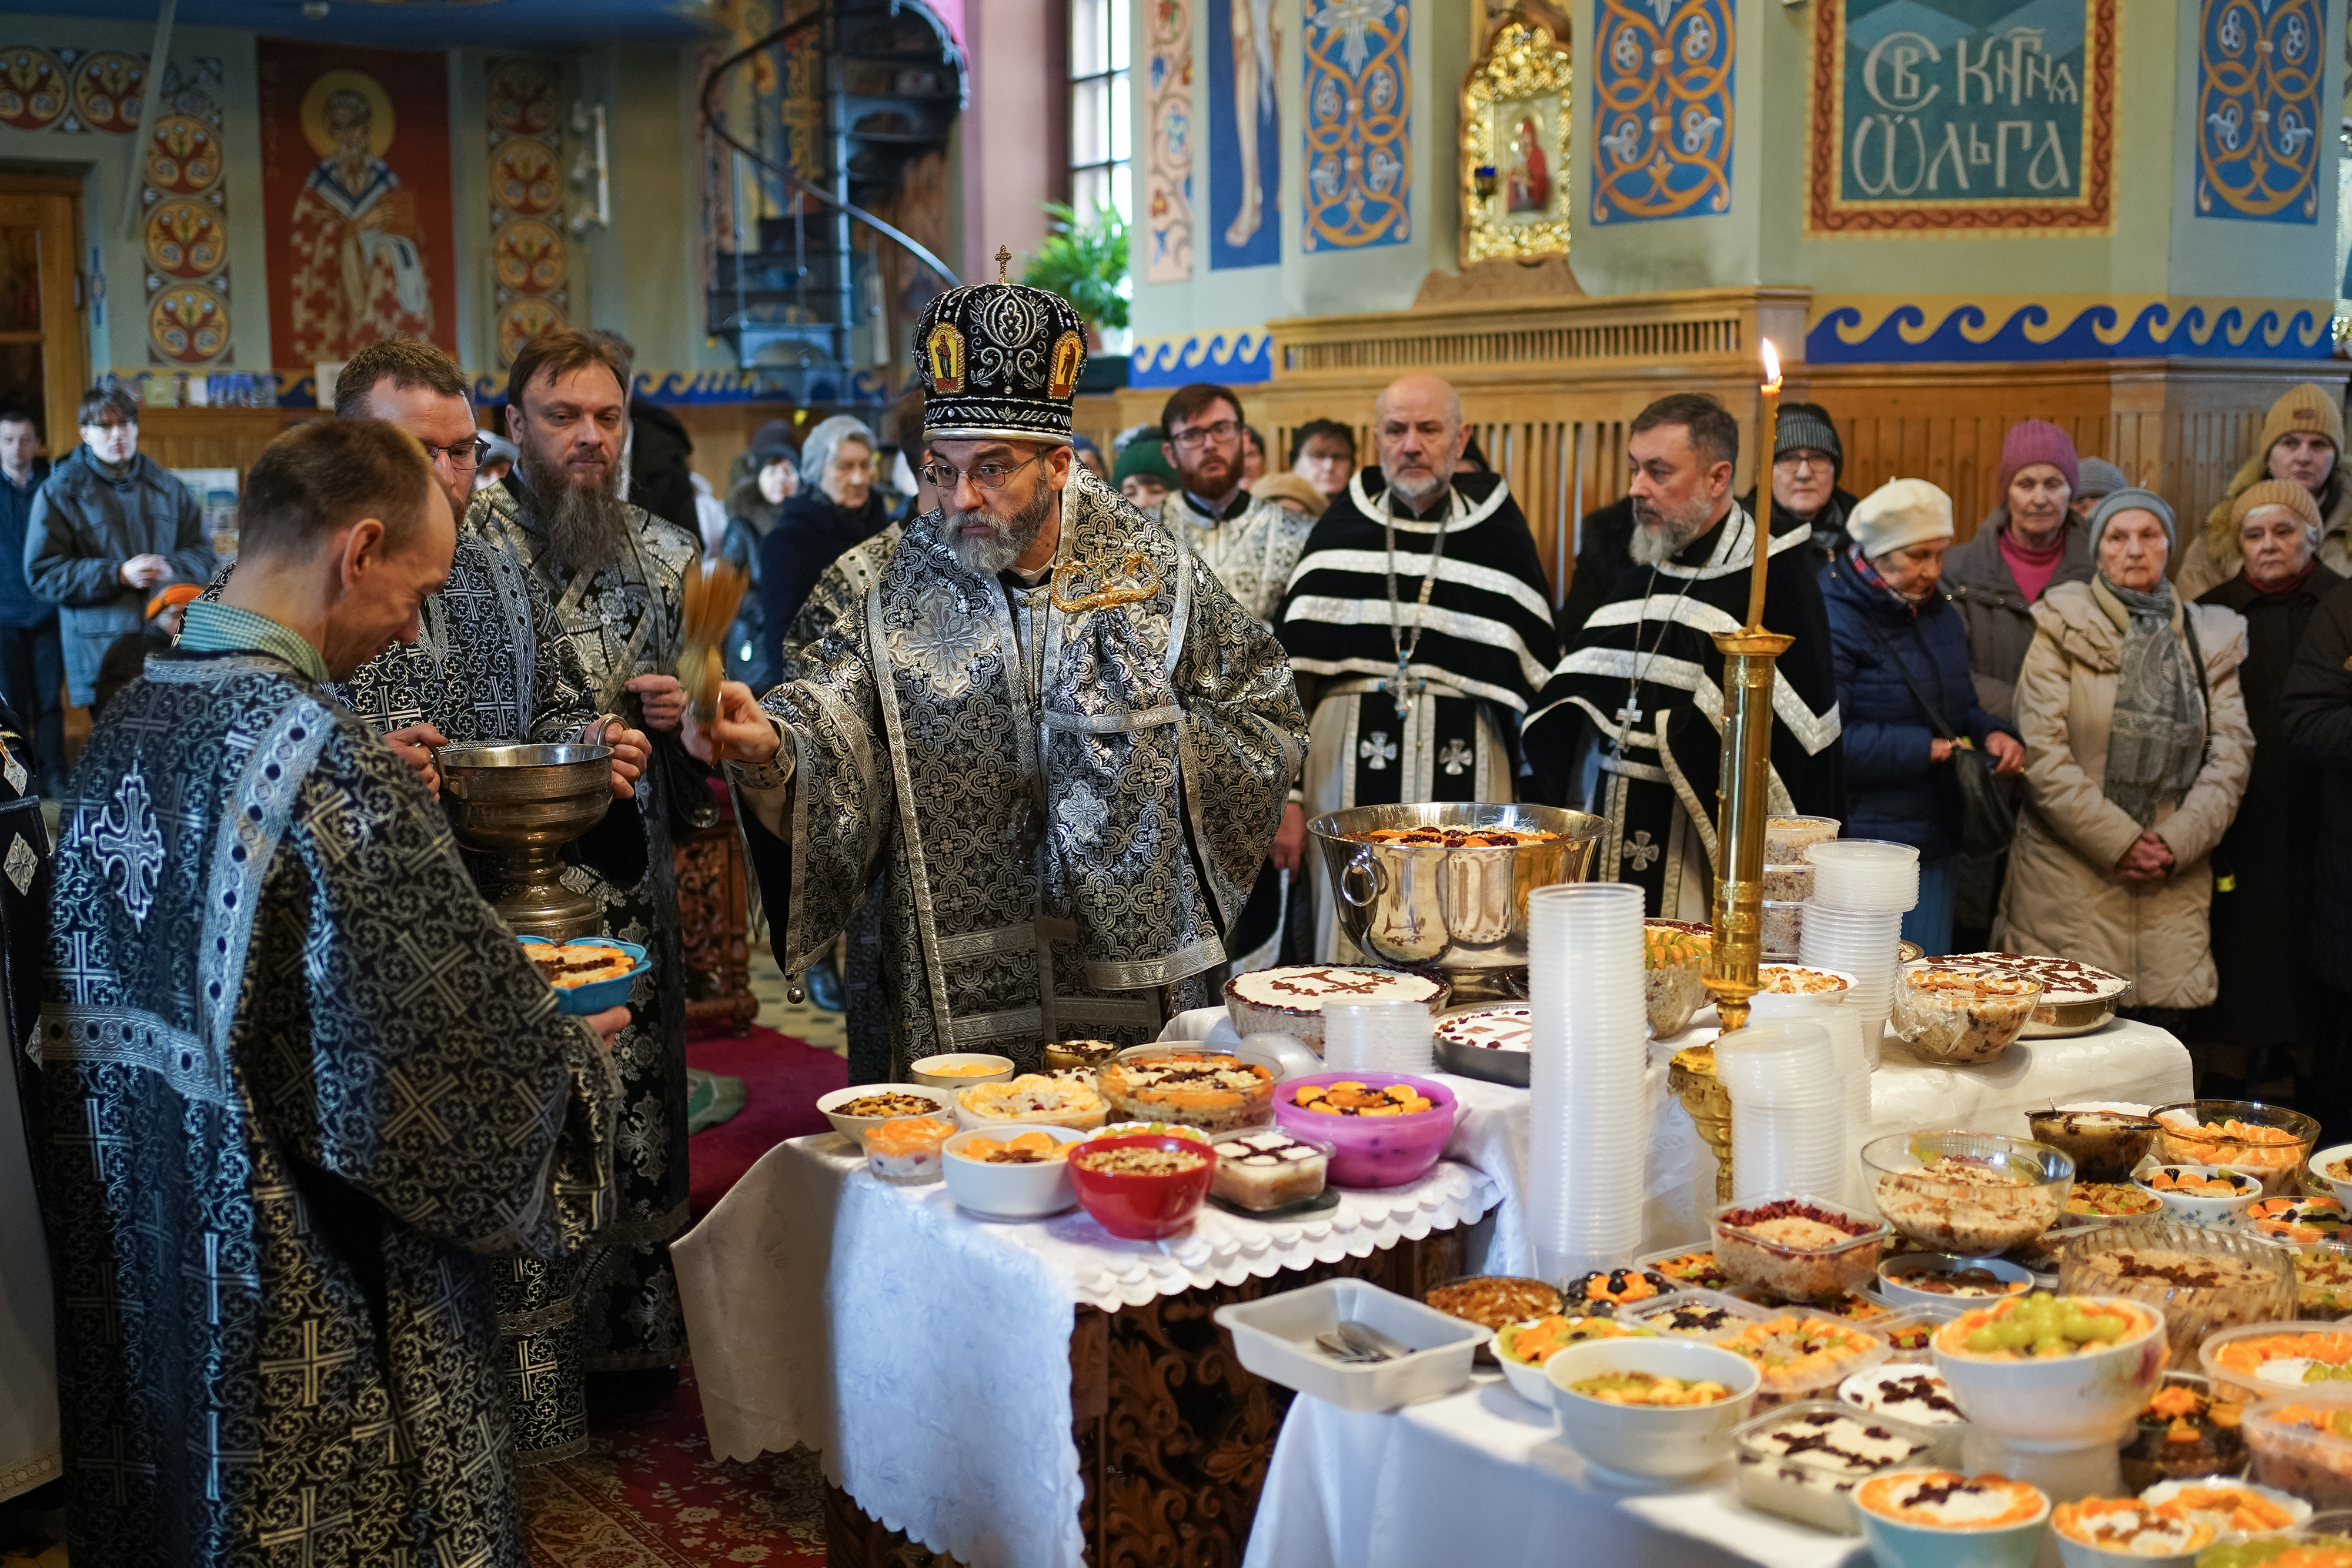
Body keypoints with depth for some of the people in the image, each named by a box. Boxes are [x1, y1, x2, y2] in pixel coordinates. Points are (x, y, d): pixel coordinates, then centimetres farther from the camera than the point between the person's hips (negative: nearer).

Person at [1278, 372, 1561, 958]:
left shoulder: (1497, 533, 6)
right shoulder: (1341, 530, 8)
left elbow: (1536, 681, 8)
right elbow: (1295, 673, 7)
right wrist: (1287, 797, 2)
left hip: (1465, 775, 0)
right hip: (1351, 767, 1)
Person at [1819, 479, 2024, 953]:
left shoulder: (1938, 616, 15)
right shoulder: (1832, 619, -13)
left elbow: (1960, 710, 24)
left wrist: (1991, 734, 1)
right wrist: (1925, 750, -16)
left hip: (1932, 845, 8)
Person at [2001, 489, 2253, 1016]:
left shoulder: (2210, 639, 13)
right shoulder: (2064, 629, 0)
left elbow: (2230, 755, 7)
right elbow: (2042, 751, -8)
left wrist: (2179, 840, -7)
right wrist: (2117, 841, -12)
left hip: (2174, 880, 3)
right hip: (2070, 872, -3)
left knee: (2164, 1014, -1)